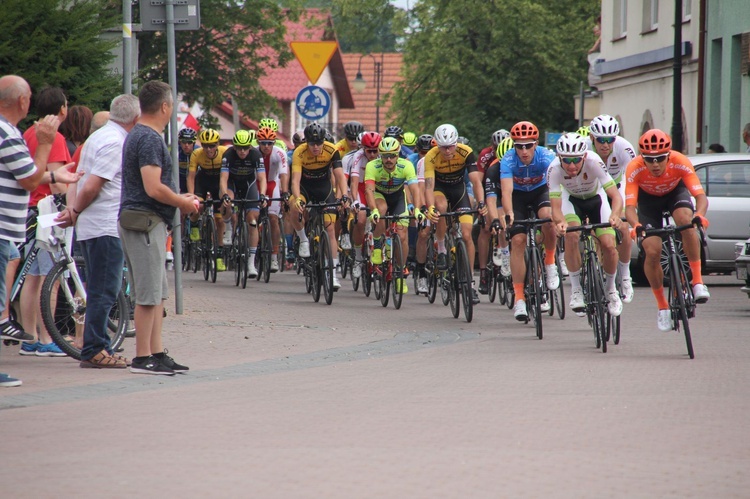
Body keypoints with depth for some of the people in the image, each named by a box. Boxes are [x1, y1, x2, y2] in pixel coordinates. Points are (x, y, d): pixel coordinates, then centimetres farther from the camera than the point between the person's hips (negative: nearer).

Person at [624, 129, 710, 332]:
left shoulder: (680, 163, -35)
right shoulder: (634, 169, -35)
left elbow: (701, 196, -40)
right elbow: (630, 206, -39)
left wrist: (699, 215, -62)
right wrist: (636, 225, -60)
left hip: (675, 191, 0)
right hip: (649, 198, 1)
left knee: (685, 219, -34)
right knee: (652, 252, -15)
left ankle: (697, 280, -23)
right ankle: (662, 306, 5)